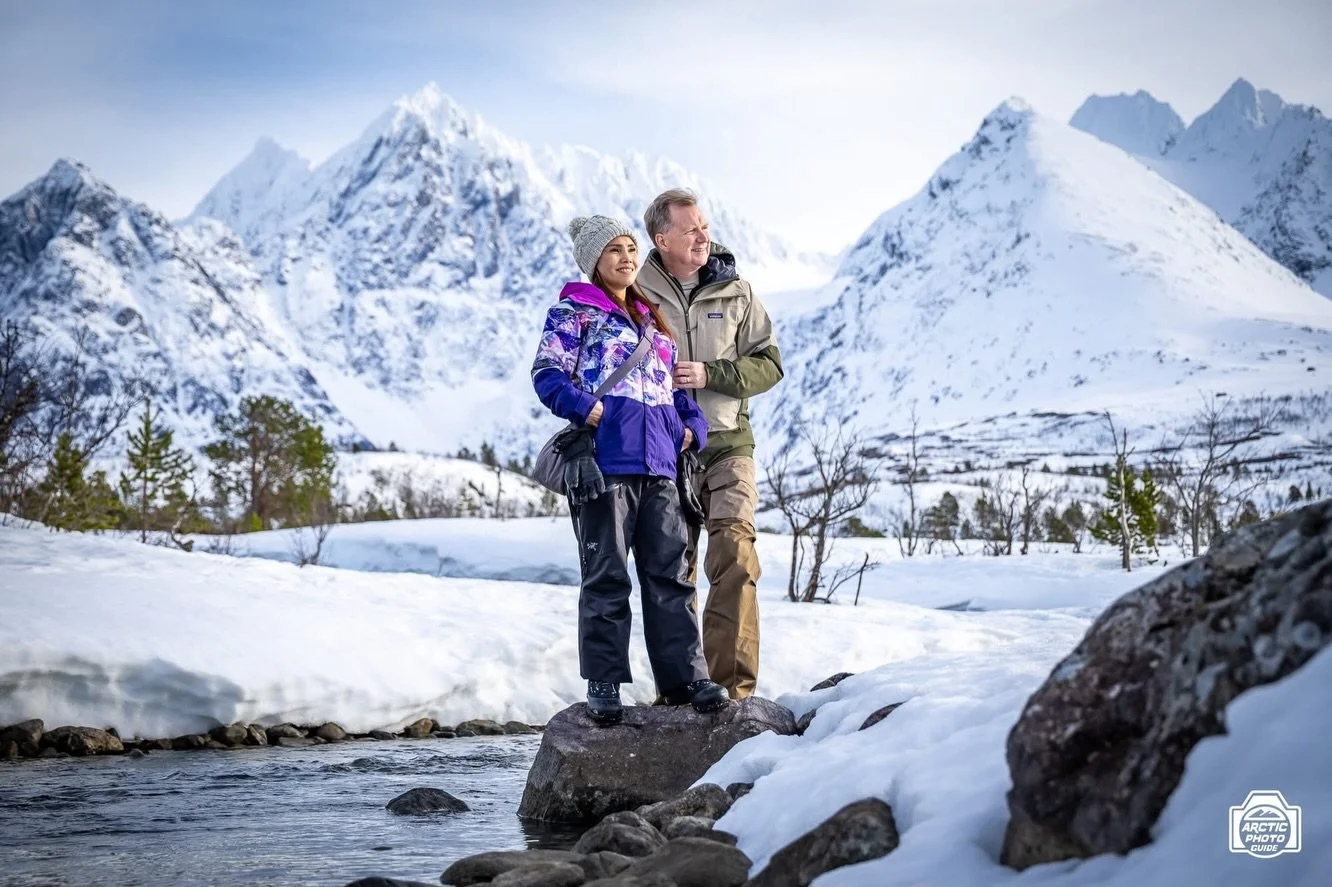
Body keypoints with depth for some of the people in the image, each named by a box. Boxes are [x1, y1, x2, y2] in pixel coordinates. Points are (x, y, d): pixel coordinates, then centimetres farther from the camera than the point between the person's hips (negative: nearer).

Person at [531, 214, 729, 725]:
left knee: (670, 572, 5)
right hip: (603, 459, -6)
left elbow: (672, 384, 29)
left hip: (657, 462, 6)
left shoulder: (652, 320, 24)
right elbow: (547, 372, -5)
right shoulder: (572, 313, 4)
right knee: (606, 576, -2)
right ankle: (603, 685, 5)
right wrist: (581, 405, -22)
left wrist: (692, 423, 12)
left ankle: (685, 676, 9)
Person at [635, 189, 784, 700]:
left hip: (727, 443, 0)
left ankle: (732, 682, -14)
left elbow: (769, 363, 4)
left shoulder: (734, 291, 7)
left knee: (734, 558, -15)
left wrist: (710, 374, -10)